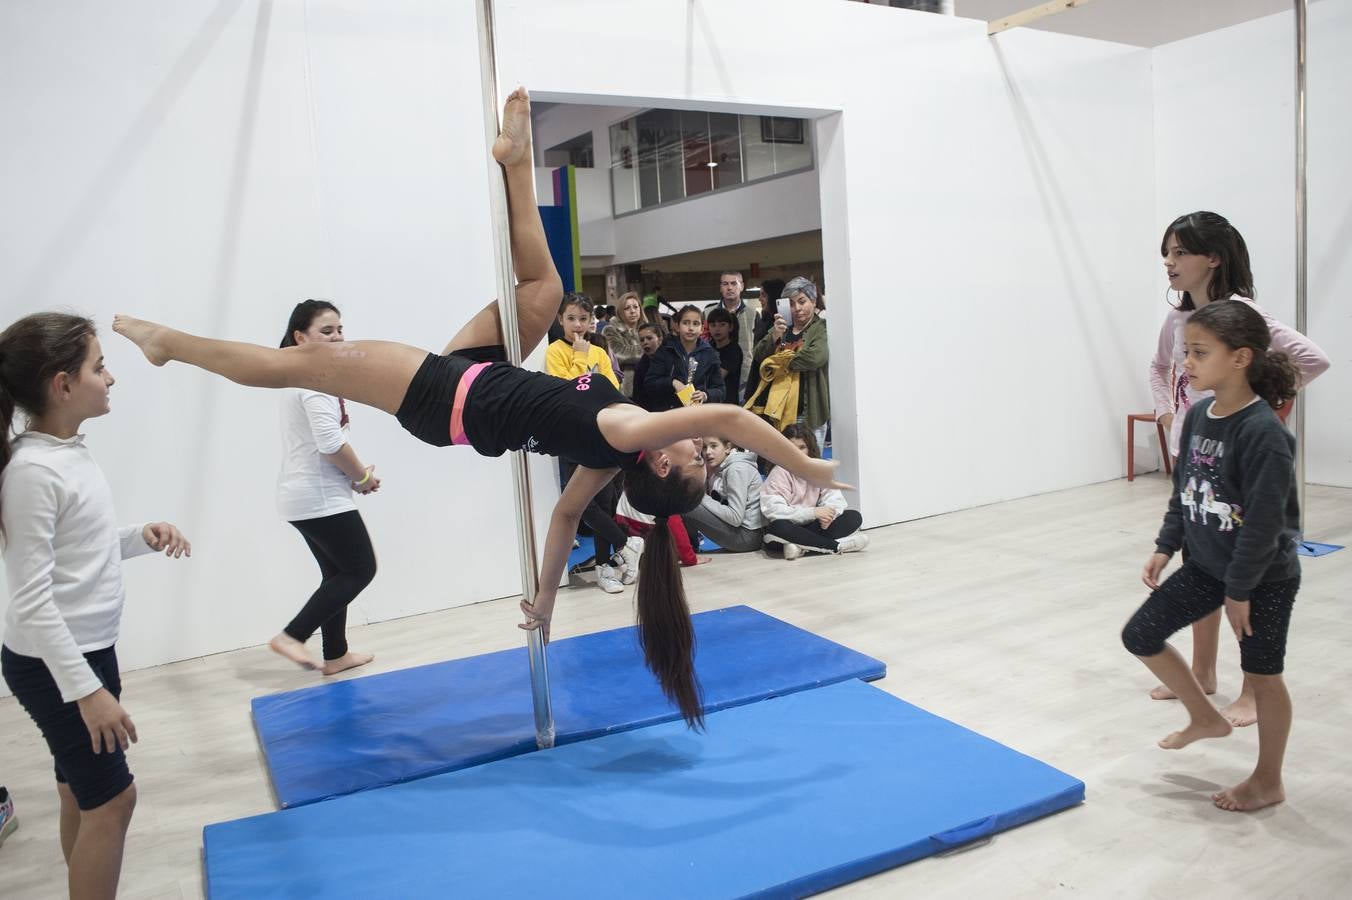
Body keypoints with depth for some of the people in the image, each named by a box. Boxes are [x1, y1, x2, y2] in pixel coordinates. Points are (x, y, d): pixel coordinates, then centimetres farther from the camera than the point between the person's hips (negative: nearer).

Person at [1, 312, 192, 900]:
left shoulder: (71, 452, 4)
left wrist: (141, 538, -2)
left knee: (80, 790, 18)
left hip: (89, 650, 8)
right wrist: (87, 690, -22)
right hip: (51, 665, -8)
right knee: (111, 797, 1)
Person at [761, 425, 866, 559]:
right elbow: (773, 509, -23)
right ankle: (837, 545, -29)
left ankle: (803, 547, -27)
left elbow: (835, 499, -2)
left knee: (854, 517, -10)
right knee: (779, 527, -39)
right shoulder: (780, 473, -10)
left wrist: (828, 514, -27)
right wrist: (813, 512, -27)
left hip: (812, 526, 5)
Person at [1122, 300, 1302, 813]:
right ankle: (1205, 718, 29)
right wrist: (1165, 547, 5)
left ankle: (1268, 782, 30)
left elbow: (1264, 521, -23)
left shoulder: (1263, 431, -25)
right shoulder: (1198, 416, -2)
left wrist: (1240, 590, -18)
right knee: (1140, 635, 7)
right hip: (1206, 567, 7)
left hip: (1265, 577, -7)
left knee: (1262, 674, 9)